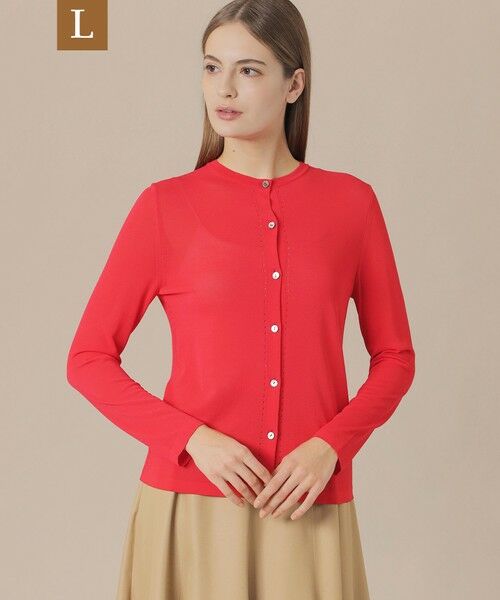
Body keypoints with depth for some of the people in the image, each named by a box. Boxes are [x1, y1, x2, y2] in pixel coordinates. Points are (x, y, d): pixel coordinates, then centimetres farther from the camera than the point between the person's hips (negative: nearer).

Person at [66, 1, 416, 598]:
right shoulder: (166, 205, -2)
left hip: (308, 508, 1)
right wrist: (193, 438, -12)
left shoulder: (350, 202, 1)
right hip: (191, 503, -1)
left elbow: (394, 356, 8)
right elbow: (89, 358, 0)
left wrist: (330, 445, -8)